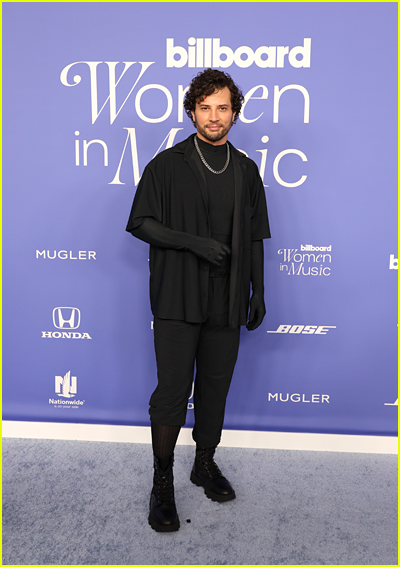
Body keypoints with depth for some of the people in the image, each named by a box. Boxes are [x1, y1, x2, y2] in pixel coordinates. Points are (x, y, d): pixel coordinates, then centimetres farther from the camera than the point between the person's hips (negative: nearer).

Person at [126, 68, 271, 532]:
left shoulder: (246, 170, 10)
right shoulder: (167, 164, 0)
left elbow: (255, 237, 13)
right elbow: (140, 224, -3)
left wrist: (258, 292, 8)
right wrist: (194, 242, -15)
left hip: (227, 302, 4)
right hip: (178, 299, -3)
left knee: (215, 388, 12)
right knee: (173, 391, -2)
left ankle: (205, 464, 32)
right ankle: (162, 482, 15)